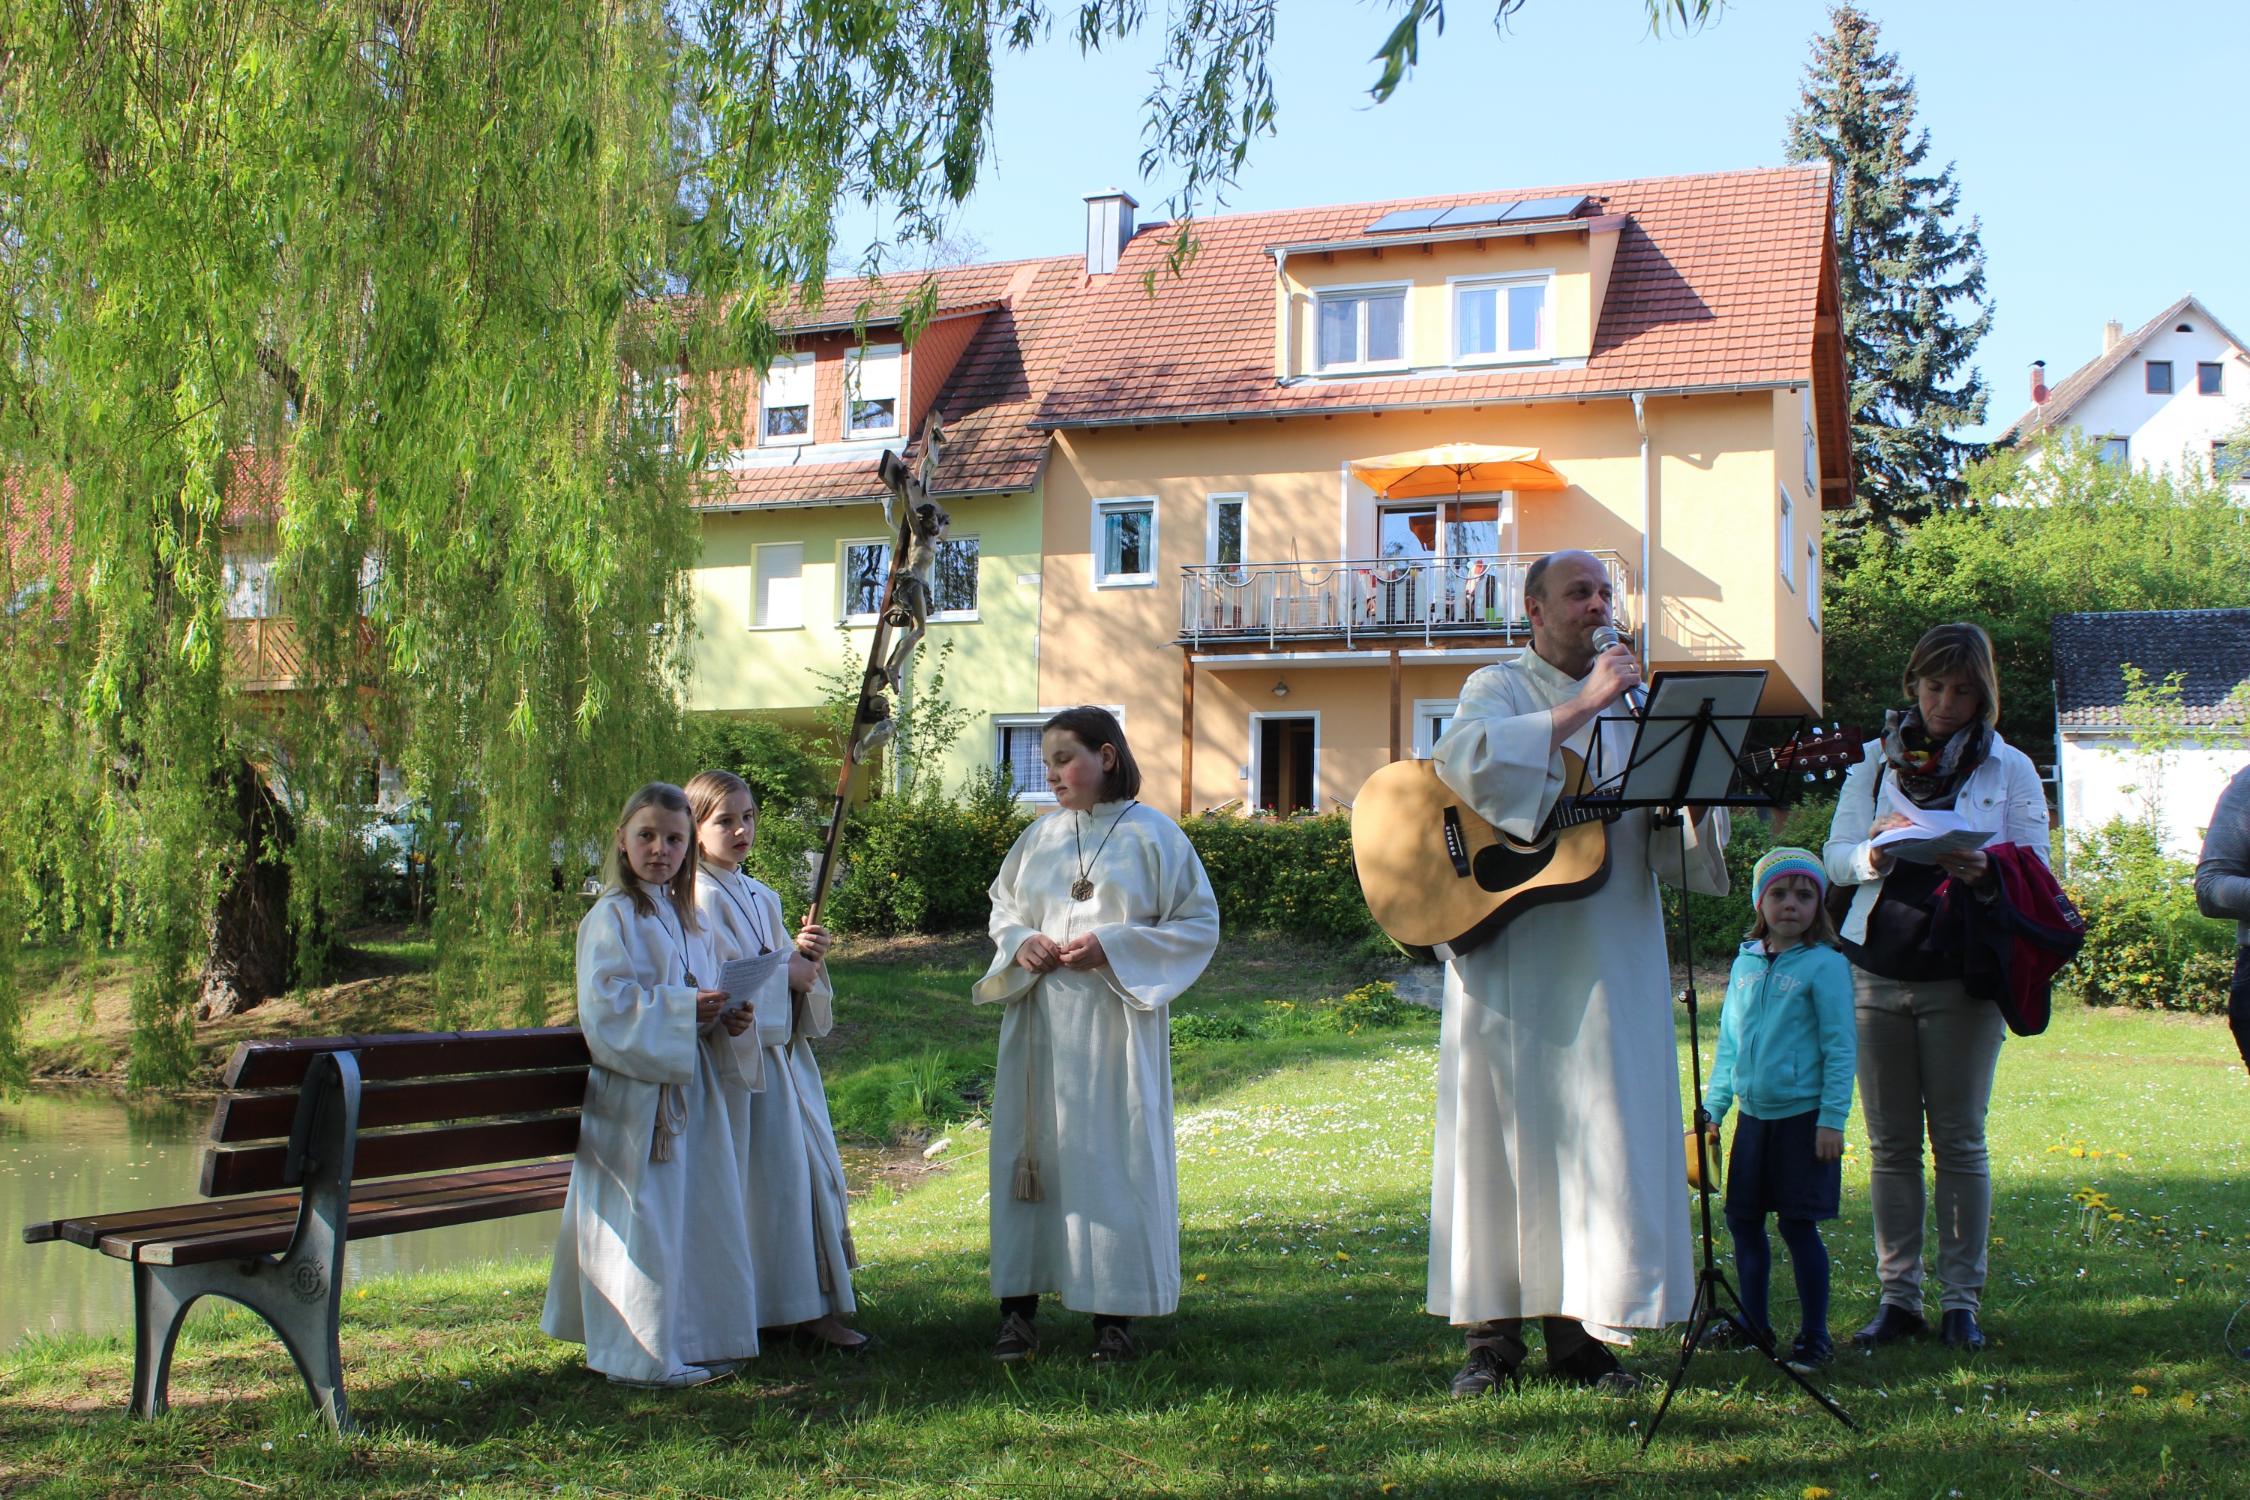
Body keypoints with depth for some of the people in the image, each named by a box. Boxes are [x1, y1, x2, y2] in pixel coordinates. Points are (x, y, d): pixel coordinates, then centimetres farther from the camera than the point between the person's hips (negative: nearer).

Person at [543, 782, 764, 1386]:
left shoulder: (686, 918, 16)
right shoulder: (611, 917, -8)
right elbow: (603, 1006, -17)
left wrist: (727, 1019, -1)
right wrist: (682, 1008, -22)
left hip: (691, 1088, 8)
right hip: (635, 1093, -8)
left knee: (697, 1214, 11)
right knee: (643, 1220, -5)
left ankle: (694, 1340, 22)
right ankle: (644, 1354, 5)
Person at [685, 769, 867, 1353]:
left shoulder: (762, 896, 15)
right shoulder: (702, 897, -9)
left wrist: (807, 953, -3)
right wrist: (784, 972, -10)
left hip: (784, 1054, 8)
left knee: (812, 1169, 6)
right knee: (770, 1177, -7)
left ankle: (816, 1306, 11)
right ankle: (802, 1310, -1)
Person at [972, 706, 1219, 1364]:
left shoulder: (1154, 835, -3)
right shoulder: (1041, 835, 9)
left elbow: (1200, 924, -3)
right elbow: (1001, 907, 19)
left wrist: (1112, 948, -14)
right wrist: (1020, 943, -4)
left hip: (1116, 1022, -4)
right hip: (1039, 1021, 4)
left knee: (1114, 1155, -1)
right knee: (1031, 1152, 4)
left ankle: (1115, 1311, 8)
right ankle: (1018, 1305, 11)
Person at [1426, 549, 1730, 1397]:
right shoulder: (1501, 688, 4)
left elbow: (1667, 846, 10)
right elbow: (1466, 760, -21)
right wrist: (1581, 708, -19)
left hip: (1610, 962, 4)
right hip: (1513, 957, -4)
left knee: (1602, 1133, 1)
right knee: (1503, 1129, -1)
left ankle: (1579, 1336, 9)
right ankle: (1491, 1337, 6)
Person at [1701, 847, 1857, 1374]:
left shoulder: (1825, 965, -8)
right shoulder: (1745, 964, 9)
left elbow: (1840, 1047, -9)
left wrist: (1832, 1118, -13)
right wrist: (1712, 1108, 14)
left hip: (1803, 1116, -6)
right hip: (1754, 1116, 6)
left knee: (1798, 1224, -1)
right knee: (1743, 1220, 11)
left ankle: (1815, 1336, 12)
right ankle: (1753, 1323, 27)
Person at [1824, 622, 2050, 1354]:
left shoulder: (2010, 769, 7)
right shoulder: (1875, 761, 11)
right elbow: (1835, 857, 7)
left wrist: (1985, 872, -20)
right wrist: (1877, 853, -15)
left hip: (1962, 975, -2)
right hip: (1879, 969, 2)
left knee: (1959, 1139, 0)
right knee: (1890, 1142, 4)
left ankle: (1962, 1299, 8)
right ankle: (1897, 1296, 12)